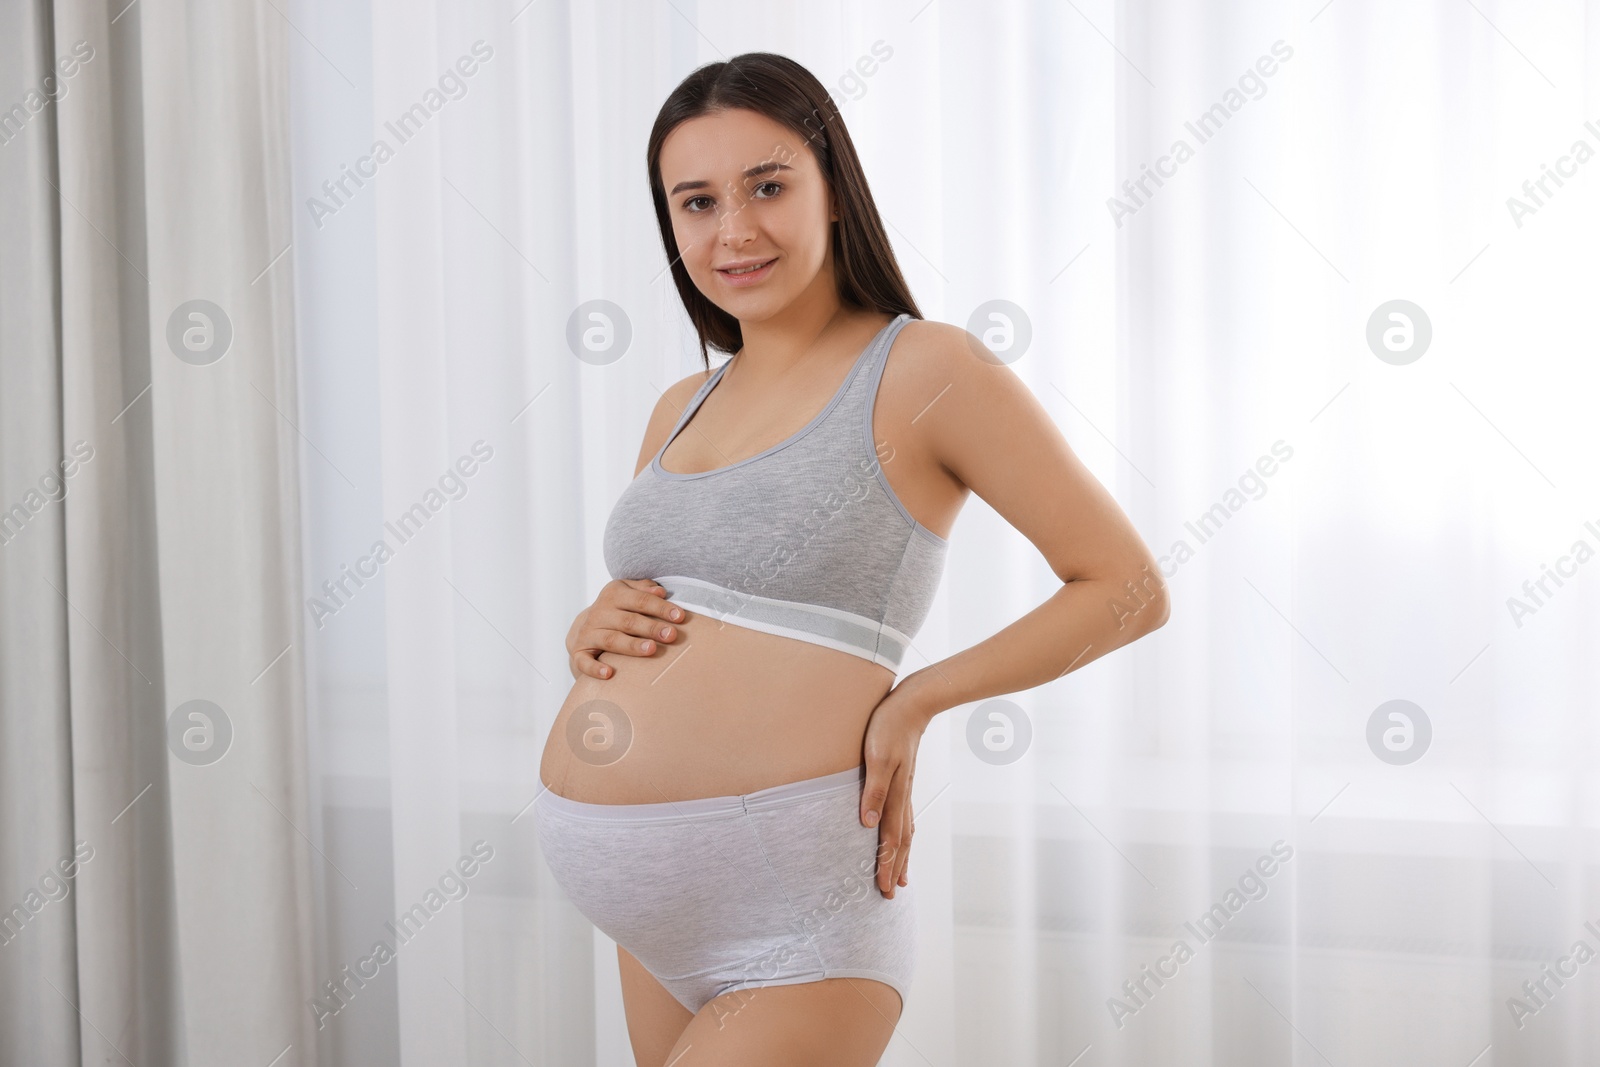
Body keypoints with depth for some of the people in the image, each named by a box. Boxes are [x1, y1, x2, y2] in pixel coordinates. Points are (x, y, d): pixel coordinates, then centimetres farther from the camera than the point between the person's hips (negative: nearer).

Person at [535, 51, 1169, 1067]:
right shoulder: (681, 410, 12)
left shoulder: (925, 368, -7)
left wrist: (917, 698, -11)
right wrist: (592, 629, 2)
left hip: (793, 923, -7)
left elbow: (1130, 590, -5)